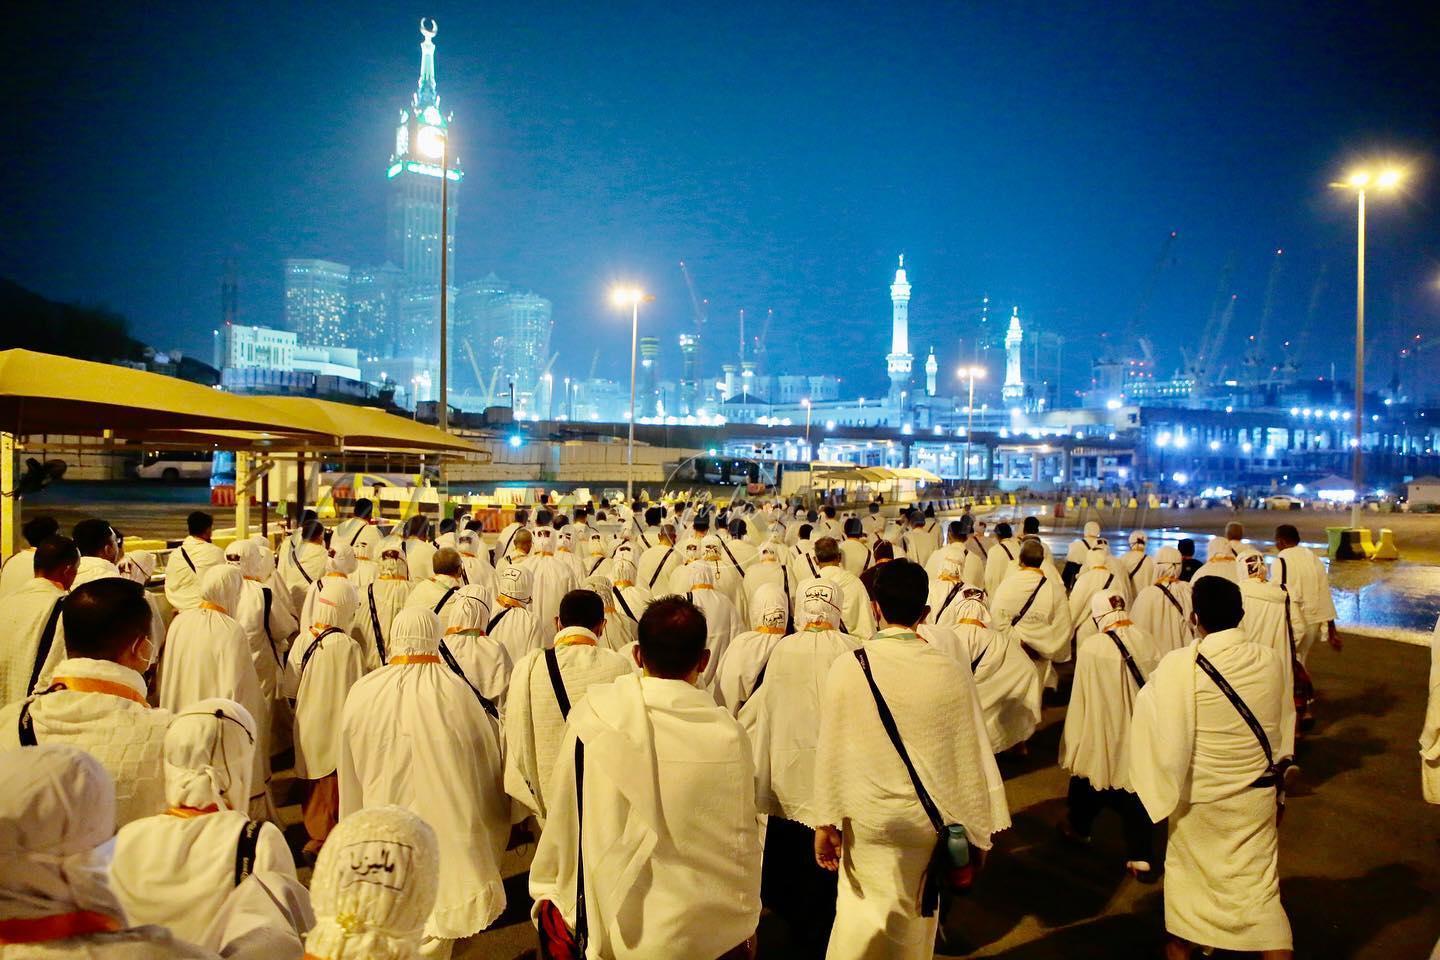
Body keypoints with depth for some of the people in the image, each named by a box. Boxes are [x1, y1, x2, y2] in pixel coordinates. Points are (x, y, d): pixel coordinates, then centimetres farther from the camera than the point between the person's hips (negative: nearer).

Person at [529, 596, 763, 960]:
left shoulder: (591, 715, -13)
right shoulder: (726, 734, -16)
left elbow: (559, 805, -3)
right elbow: (740, 839, -7)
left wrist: (548, 890, 13)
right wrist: (746, 922, 9)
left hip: (598, 920, 0)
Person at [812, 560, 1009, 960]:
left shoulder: (847, 667, -16)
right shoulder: (953, 673, -13)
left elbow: (831, 749, -10)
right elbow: (972, 756, -6)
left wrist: (826, 821, 0)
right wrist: (975, 832, 5)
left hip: (868, 818, -1)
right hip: (929, 820, 1)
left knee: (863, 911, 18)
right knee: (915, 920, 21)